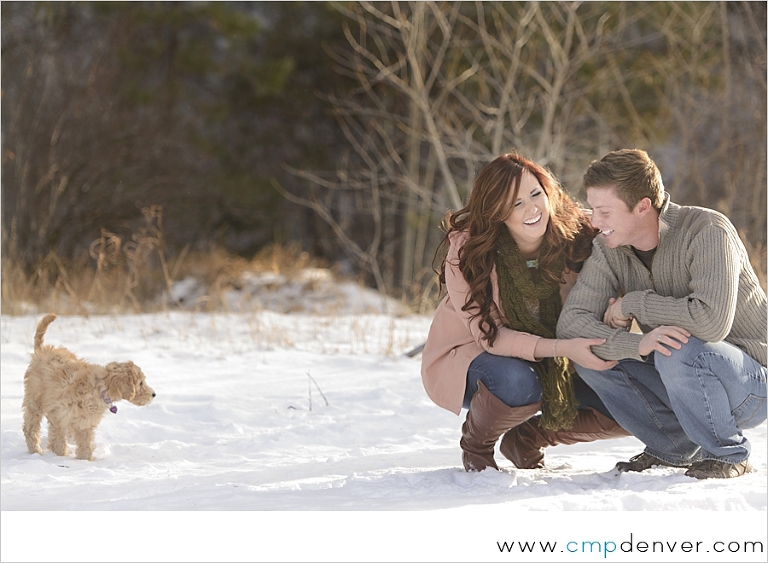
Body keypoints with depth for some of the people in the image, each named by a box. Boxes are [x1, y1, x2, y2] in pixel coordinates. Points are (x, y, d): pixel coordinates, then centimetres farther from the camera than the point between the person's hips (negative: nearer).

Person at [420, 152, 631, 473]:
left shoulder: (574, 237, -14)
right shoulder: (467, 251, -23)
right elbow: (489, 335, -25)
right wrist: (563, 348, -39)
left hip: (550, 361, 4)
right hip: (466, 358, -4)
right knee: (519, 383, -39)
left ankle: (528, 438, 9)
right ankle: (475, 443, -5)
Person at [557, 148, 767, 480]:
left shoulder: (707, 230, -23)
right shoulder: (609, 250, -6)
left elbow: (711, 321, -37)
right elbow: (570, 324, -16)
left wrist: (633, 303, -24)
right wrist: (637, 344, -34)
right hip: (685, 378, 6)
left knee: (678, 351, -36)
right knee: (589, 352, -12)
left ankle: (729, 456, -9)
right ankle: (674, 448, 4)